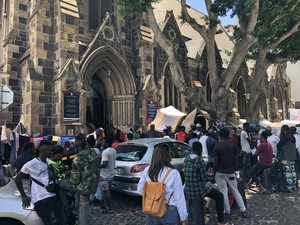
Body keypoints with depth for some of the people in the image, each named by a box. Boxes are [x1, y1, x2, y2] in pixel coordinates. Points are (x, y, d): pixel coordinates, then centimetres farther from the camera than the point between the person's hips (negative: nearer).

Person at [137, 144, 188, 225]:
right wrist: (183, 218, -3)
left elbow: (140, 190, 2)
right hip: (169, 212, -3)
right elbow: (179, 199, -13)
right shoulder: (174, 173, -19)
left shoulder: (147, 170, -9)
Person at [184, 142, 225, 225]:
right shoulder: (200, 160, -17)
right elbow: (204, 178, -11)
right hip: (199, 189, -6)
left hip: (188, 190, 7)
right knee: (219, 196, 16)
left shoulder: (186, 159, 3)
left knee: (197, 215, 16)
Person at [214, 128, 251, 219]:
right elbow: (236, 160, 3)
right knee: (235, 191, 15)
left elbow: (215, 162, -9)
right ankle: (243, 210, 19)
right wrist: (236, 171, 11)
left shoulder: (217, 147, -11)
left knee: (223, 192, 6)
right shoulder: (234, 146, -1)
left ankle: (227, 212, 13)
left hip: (221, 172, -3)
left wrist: (215, 171, 5)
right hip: (231, 172, 3)